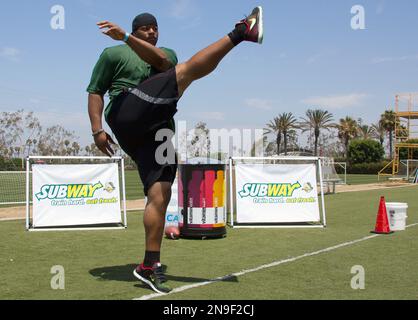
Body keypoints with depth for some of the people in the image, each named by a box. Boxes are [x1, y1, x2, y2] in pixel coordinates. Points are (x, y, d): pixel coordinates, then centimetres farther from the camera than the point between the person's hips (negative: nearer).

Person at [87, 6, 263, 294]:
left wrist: (126, 37, -10)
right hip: (128, 111, -5)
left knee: (160, 196, -8)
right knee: (191, 67, -14)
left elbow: (161, 60, 1)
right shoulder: (114, 53, 21)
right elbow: (95, 92, 14)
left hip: (157, 131, 5)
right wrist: (98, 131, 0)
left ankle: (150, 266, -6)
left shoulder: (166, 53, 29)